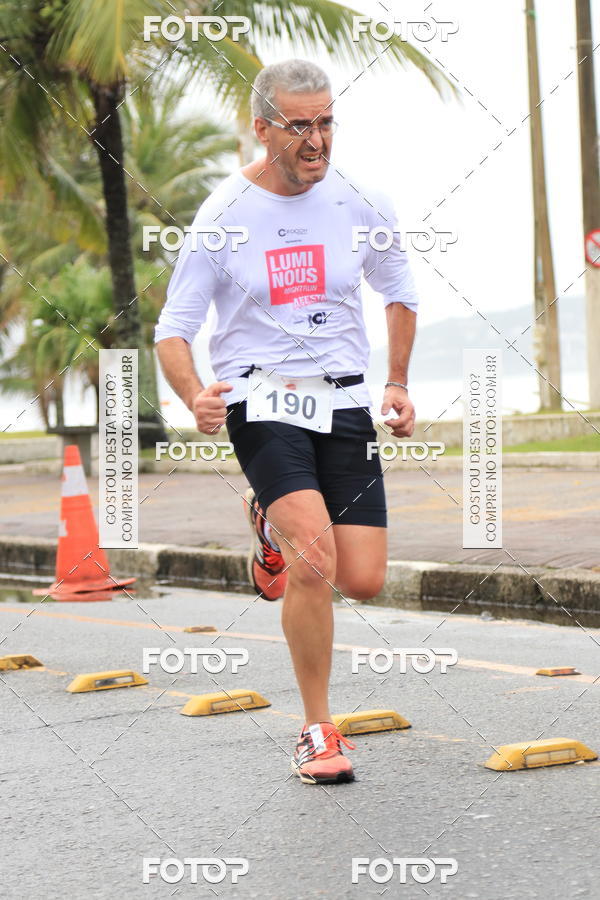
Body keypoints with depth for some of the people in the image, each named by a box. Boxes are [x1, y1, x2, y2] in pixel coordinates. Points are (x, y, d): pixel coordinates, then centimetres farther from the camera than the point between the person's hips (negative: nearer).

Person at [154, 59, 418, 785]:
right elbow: (172, 332, -4)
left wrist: (398, 384, 15)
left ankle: (277, 527, 30)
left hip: (344, 403, 3)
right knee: (314, 560, -24)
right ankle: (318, 732, -8)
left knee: (363, 581, -4)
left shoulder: (360, 206, 2)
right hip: (260, 398, -3)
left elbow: (399, 294, 21)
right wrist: (196, 398, -23)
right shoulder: (223, 218, -6)